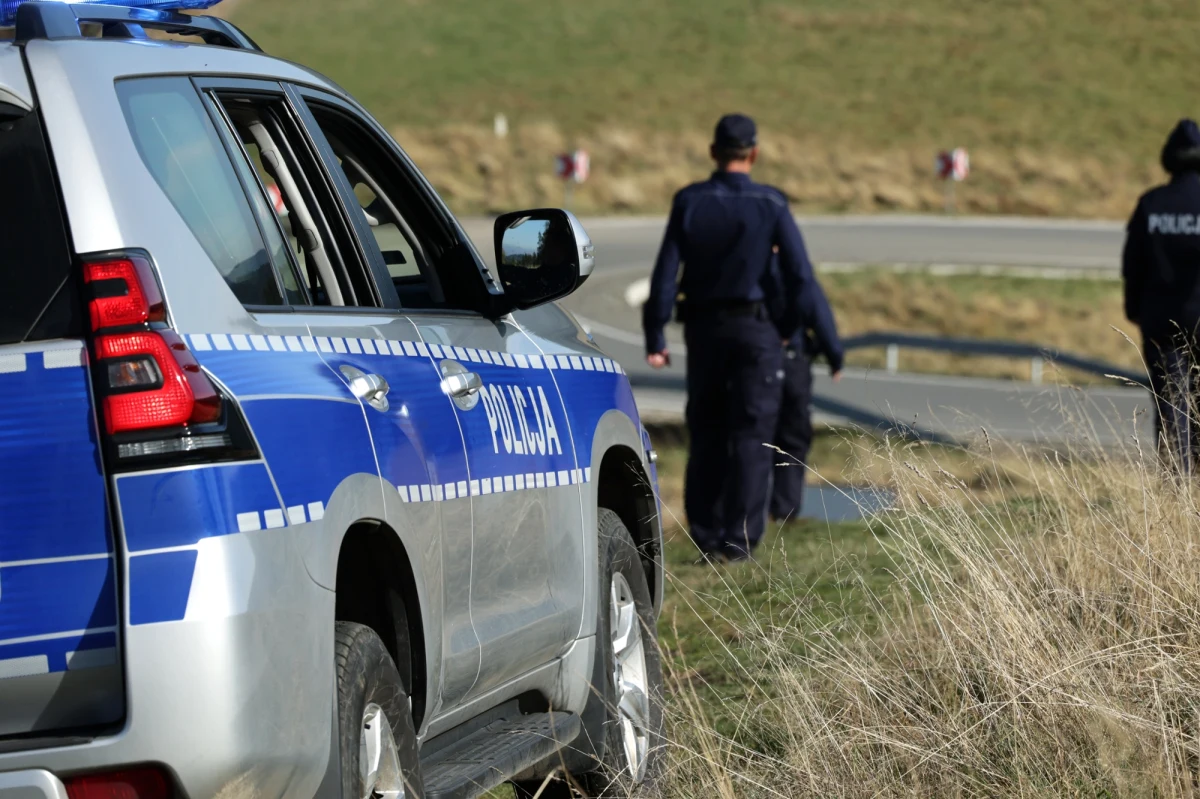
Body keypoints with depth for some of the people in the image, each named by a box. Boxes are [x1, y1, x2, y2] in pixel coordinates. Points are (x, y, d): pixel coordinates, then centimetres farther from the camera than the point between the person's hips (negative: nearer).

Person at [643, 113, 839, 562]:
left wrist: (655, 338, -3)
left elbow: (665, 273, -6)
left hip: (703, 329, 2)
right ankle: (739, 539, -4)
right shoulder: (770, 205, -7)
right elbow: (800, 277, -9)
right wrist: (787, 329, 5)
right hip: (755, 329, -2)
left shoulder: (689, 203, -3)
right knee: (751, 436, 1)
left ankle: (706, 538, 13)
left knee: (705, 436, 12)